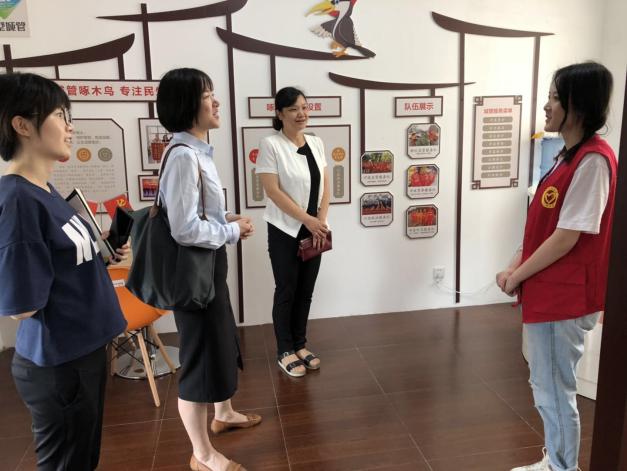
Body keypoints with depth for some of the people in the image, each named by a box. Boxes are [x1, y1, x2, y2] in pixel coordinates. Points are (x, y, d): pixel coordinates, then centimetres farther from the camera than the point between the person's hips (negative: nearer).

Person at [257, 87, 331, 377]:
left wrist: (321, 221, -6)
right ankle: (285, 351, 20)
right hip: (285, 231, -5)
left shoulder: (316, 143, 7)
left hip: (314, 231, 5)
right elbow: (273, 191, -16)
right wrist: (307, 219, -17)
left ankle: (300, 345, 29)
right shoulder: (270, 145, -11)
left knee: (306, 291, 13)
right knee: (286, 291, 5)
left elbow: (325, 186, 7)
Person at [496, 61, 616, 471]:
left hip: (563, 298, -10)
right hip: (547, 293, 10)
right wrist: (515, 267, 5)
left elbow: (566, 237, -21)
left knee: (555, 392, 5)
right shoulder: (568, 155, 11)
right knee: (547, 387, 21)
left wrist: (517, 277, -10)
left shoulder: (593, 160, -19)